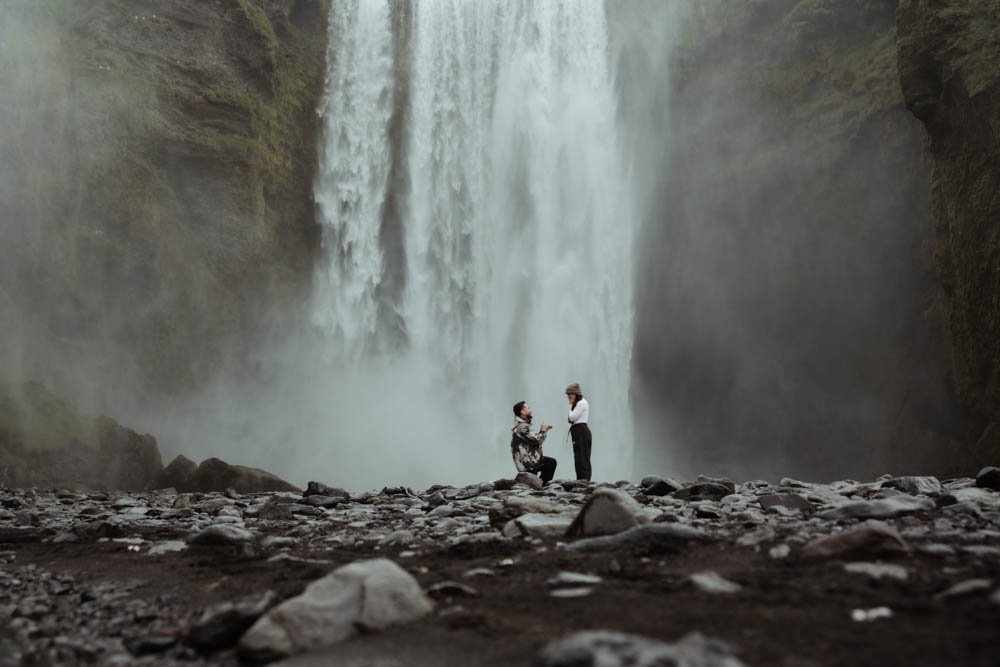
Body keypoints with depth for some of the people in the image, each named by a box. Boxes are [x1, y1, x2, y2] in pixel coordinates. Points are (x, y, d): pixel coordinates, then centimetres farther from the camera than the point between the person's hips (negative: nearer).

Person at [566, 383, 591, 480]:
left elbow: (572, 417, -14)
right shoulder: (578, 403, 19)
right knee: (579, 459, 10)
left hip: (582, 432, -11)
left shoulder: (582, 403, -11)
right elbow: (572, 419, 16)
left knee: (582, 459, -10)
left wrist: (571, 406, -5)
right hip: (578, 432, 11)